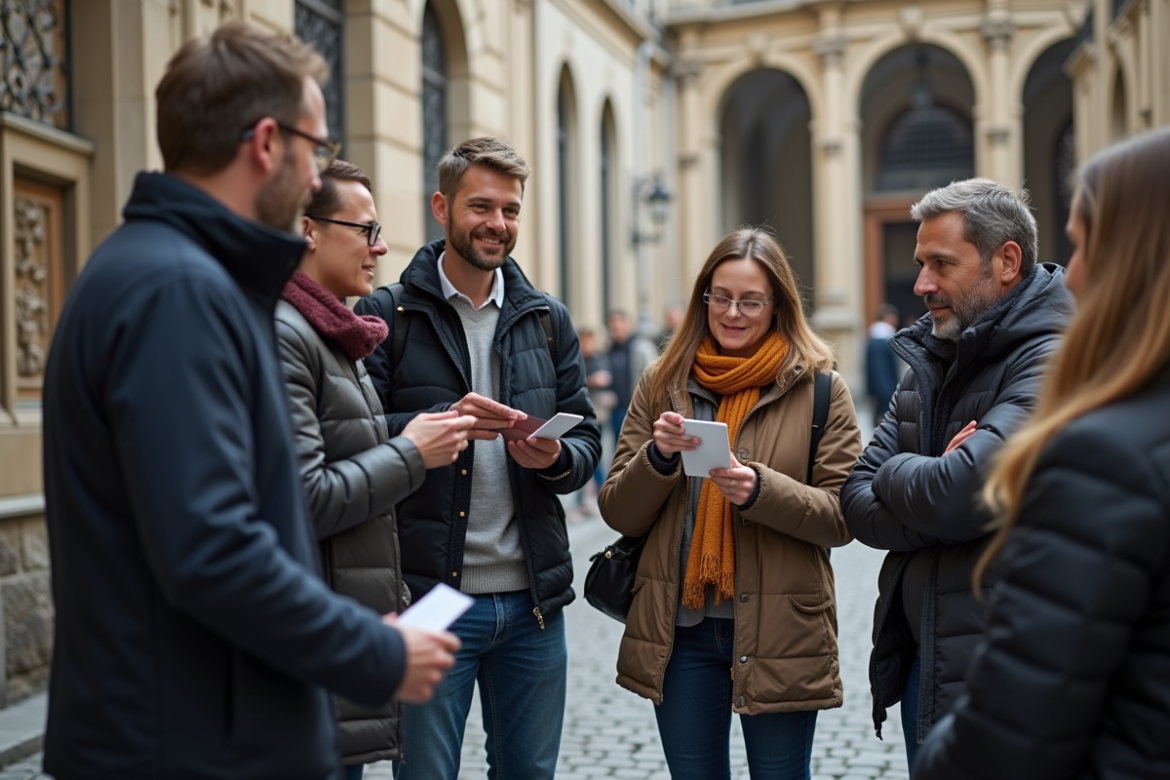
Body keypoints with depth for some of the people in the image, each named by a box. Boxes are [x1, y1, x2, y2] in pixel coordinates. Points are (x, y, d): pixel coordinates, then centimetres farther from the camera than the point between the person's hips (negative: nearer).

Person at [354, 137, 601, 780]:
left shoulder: (548, 320, 11)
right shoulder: (387, 315, -3)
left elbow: (587, 438, 11)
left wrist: (557, 458, -12)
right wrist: (444, 421, -24)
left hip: (532, 601, 4)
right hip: (428, 597, -4)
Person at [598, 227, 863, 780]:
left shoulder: (819, 389, -2)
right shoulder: (661, 385, 5)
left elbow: (843, 517, -6)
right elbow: (619, 516, 4)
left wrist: (762, 490, -22)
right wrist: (657, 457, -15)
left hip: (779, 632, -2)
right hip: (680, 630, 3)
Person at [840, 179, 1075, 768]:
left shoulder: (1054, 364, -16)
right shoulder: (932, 362, 10)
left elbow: (957, 495, -28)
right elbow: (857, 503, 3)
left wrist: (895, 473, -7)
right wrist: (929, 481, -16)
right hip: (918, 659, 8)